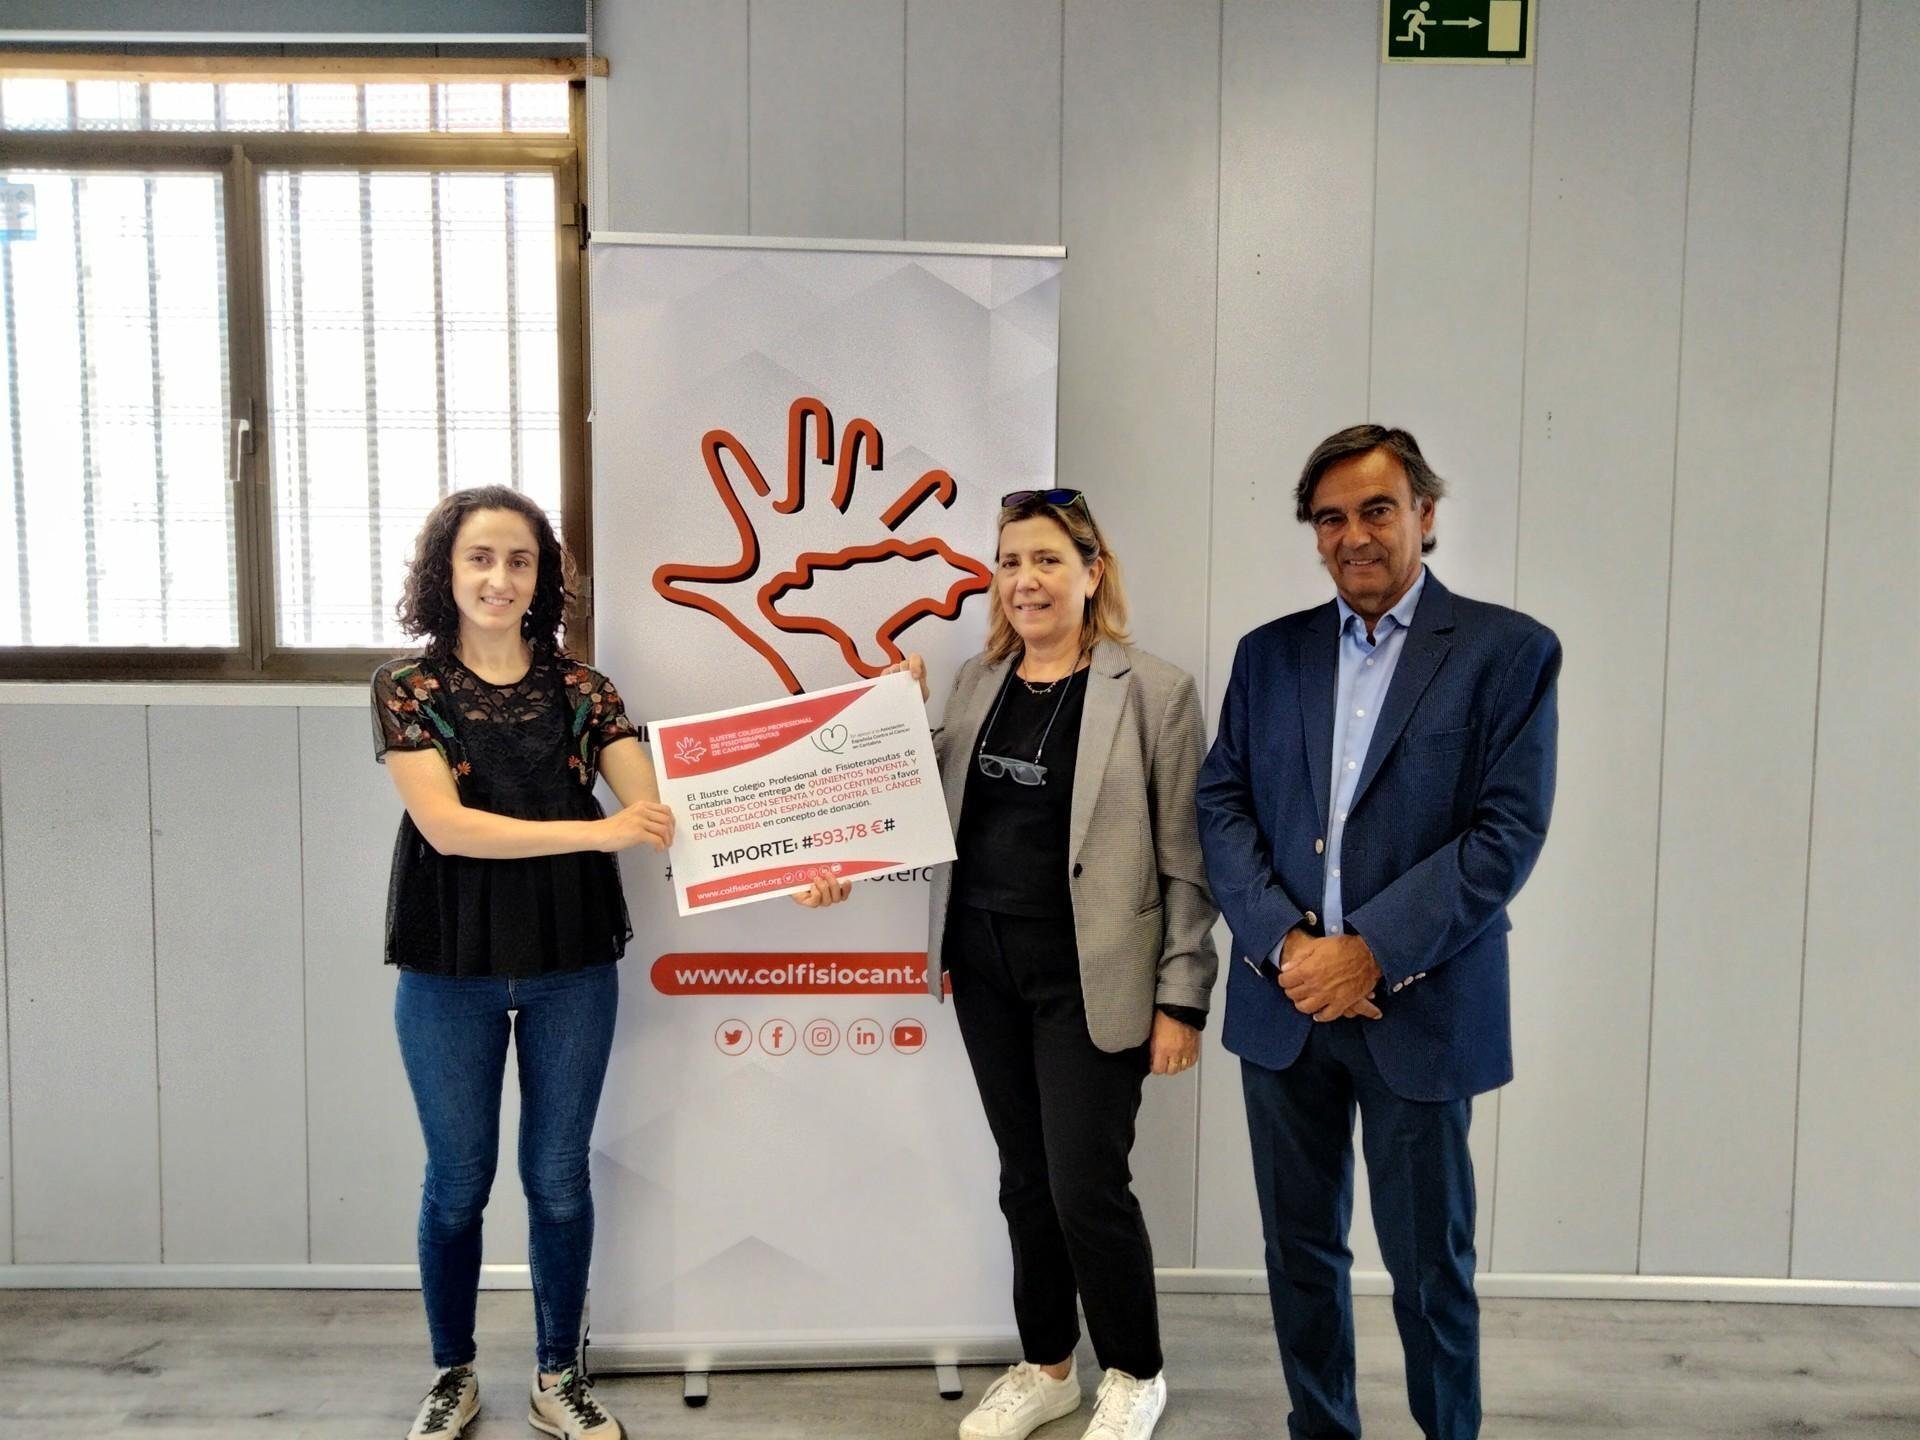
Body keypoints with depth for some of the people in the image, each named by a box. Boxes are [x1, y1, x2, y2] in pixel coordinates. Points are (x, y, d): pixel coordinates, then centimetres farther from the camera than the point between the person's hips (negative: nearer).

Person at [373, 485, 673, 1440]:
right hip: (448, 974, -1)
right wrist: (596, 830, -24)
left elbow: (654, 813, -7)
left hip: (571, 968, 2)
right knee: (458, 1181, 13)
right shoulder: (408, 686, -4)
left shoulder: (581, 689, 1)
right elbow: (445, 825, -16)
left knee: (560, 1177, 11)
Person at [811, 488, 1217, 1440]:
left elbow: (1187, 859, -8)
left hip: (1089, 978, -5)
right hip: (985, 967, 5)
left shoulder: (1154, 691, -9)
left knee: (1086, 1184, 1)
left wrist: (1182, 997, -10)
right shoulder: (976, 681, 7)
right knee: (1024, 1180, 16)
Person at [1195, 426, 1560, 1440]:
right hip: (1283, 1005, 4)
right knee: (1300, 1247, 16)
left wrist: (1368, 952, -17)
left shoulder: (1508, 650, -3)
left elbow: (1507, 831, -11)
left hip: (1420, 1007, -3)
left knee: (1429, 1261, 11)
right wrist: (1286, 943, -12)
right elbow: (1220, 805, 2)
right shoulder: (1269, 652, 8)